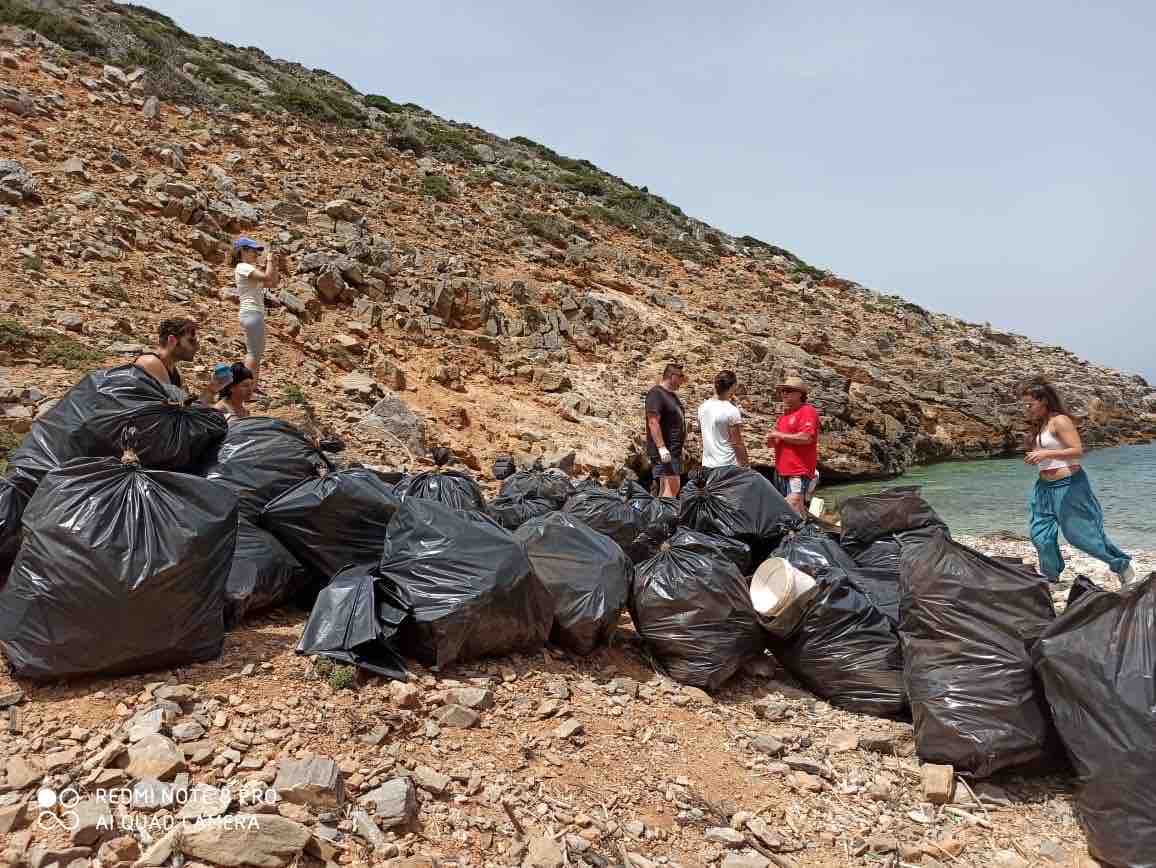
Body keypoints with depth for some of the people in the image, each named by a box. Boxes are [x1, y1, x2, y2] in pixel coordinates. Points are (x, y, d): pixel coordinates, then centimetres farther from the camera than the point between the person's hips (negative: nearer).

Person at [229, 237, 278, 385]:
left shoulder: (250, 269, 20)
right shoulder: (243, 267, -9)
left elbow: (273, 283, 18)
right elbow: (267, 276, -24)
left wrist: (274, 264, 10)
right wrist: (269, 259, -10)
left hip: (255, 313, 11)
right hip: (251, 313, -11)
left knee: (256, 352, 15)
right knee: (254, 352, -9)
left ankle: (252, 386, 20)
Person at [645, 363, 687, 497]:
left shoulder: (673, 394, 18)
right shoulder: (656, 393, -12)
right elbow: (653, 422, -21)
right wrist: (661, 447, -26)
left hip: (674, 450, 10)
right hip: (665, 450, -10)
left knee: (665, 488, 12)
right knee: (672, 485, -16)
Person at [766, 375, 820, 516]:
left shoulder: (807, 411, -7)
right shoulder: (784, 415, 20)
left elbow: (806, 438, -21)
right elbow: (776, 440, 30)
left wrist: (780, 435, -12)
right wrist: (771, 440, 4)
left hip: (799, 474, -9)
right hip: (782, 472, 9)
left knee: (794, 510, -14)